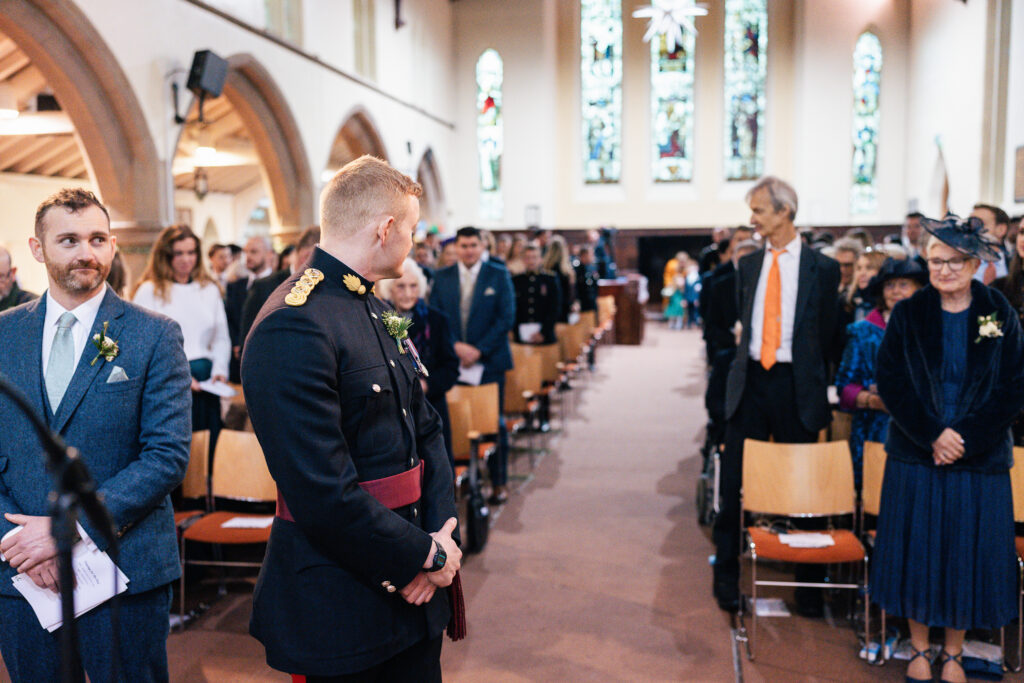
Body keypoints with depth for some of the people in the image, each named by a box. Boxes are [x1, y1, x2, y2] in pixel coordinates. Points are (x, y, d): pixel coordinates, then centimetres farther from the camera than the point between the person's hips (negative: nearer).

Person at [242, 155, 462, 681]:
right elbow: (323, 494, -26)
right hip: (341, 606, -8)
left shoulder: (377, 312, 8)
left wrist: (440, 533, -5)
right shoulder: (292, 328, -22)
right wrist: (424, 556, -15)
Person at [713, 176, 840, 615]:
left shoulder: (821, 268, -1)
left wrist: (805, 377, 4)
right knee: (734, 481, 4)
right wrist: (747, 354, 11)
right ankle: (726, 575, 18)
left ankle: (808, 583, 22)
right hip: (751, 382, 3)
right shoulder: (748, 265, 10)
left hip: (796, 387, -3)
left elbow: (825, 335, 3)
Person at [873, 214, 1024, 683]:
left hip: (980, 459, 0)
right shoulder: (908, 315, 0)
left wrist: (965, 437, -13)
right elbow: (890, 381, -4)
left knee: (967, 554, 6)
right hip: (916, 455, 0)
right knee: (917, 551, 5)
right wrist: (932, 434, -15)